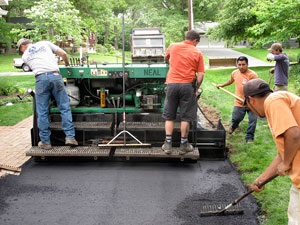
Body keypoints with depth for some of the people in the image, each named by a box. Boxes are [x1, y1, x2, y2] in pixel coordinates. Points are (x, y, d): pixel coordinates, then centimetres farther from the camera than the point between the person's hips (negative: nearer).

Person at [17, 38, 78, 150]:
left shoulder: (25, 56, 23)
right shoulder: (45, 43, 21)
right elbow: (63, 53, 14)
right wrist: (67, 65, 31)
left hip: (40, 78, 0)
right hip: (55, 75, 0)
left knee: (42, 112, 7)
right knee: (65, 108, 5)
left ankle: (45, 142, 11)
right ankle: (70, 137, 1)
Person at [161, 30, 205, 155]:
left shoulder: (173, 47, 8)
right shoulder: (197, 53, 1)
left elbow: (166, 59, 29)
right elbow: (200, 75, -4)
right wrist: (196, 89, 8)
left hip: (172, 84, 2)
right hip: (187, 85, -2)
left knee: (169, 116, 10)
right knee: (186, 117, 7)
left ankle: (168, 145, 10)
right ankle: (183, 145, 13)